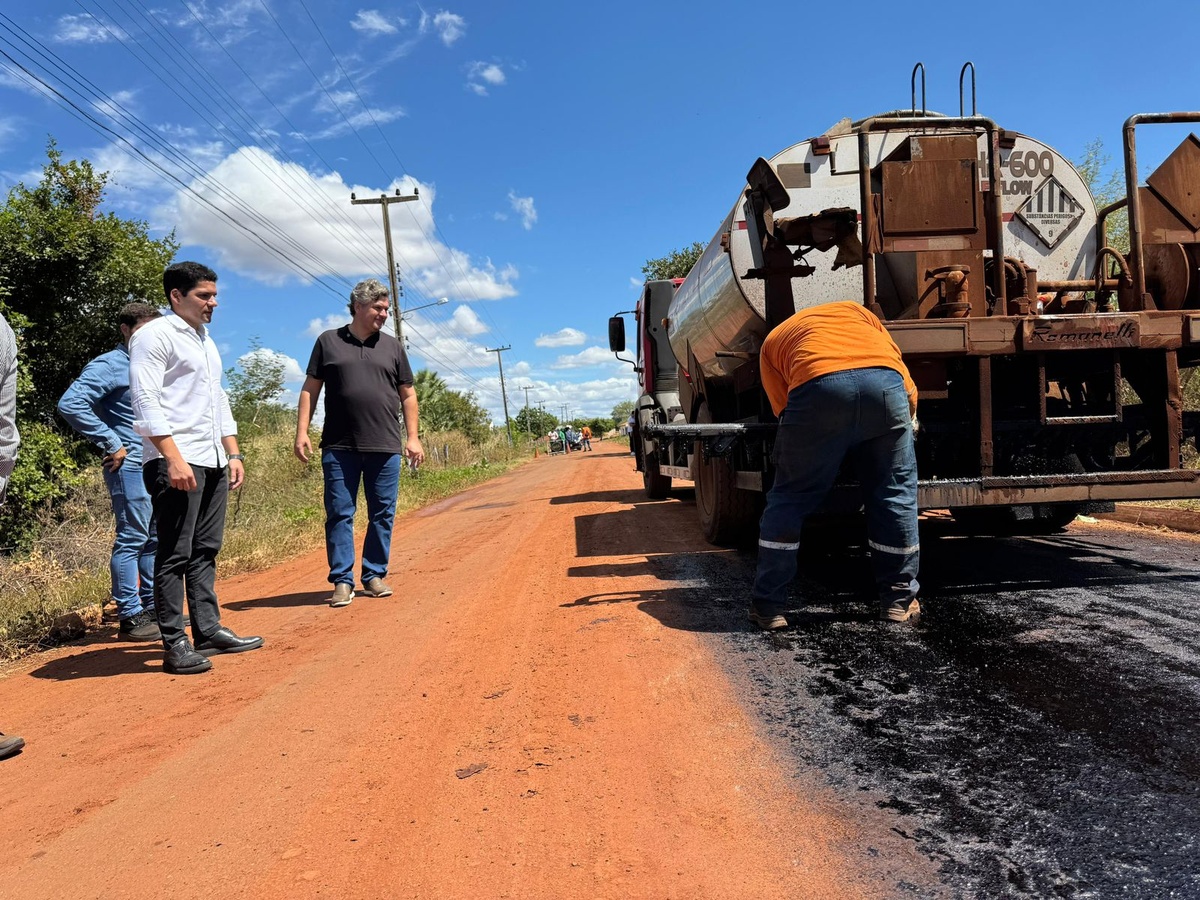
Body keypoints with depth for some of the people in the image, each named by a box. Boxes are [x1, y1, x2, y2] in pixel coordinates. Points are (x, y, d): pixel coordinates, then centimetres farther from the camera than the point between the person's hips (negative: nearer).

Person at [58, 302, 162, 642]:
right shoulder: (108, 366, -7)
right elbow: (70, 403, -20)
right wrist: (112, 444, -17)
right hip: (131, 465, -8)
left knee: (156, 539, 13)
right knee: (131, 540, -5)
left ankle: (153, 608, 23)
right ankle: (130, 618, 0)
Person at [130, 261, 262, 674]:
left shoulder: (206, 342, 22)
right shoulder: (155, 335, -4)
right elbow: (145, 401, -13)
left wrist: (233, 454, 17)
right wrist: (174, 458, -21)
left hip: (213, 462, 8)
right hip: (175, 462, -8)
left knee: (205, 551, 10)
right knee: (175, 554, -5)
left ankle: (209, 631, 16)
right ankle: (175, 644, 0)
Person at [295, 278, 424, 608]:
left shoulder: (392, 347, 12)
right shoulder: (328, 342, 8)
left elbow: (408, 394, 13)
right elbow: (310, 390, 8)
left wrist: (412, 437, 5)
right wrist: (302, 432, -2)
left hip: (385, 447, 2)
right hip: (339, 448, -1)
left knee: (382, 515, 5)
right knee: (339, 514, 0)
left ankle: (374, 576, 17)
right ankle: (342, 581, 6)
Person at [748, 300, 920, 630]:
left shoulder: (773, 340, 34)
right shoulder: (854, 309, 39)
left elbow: (787, 413, 22)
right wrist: (904, 423, 38)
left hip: (817, 389, -1)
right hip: (886, 383, 2)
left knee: (789, 497, 14)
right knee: (895, 493, 19)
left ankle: (768, 606, 17)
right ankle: (899, 600, 29)